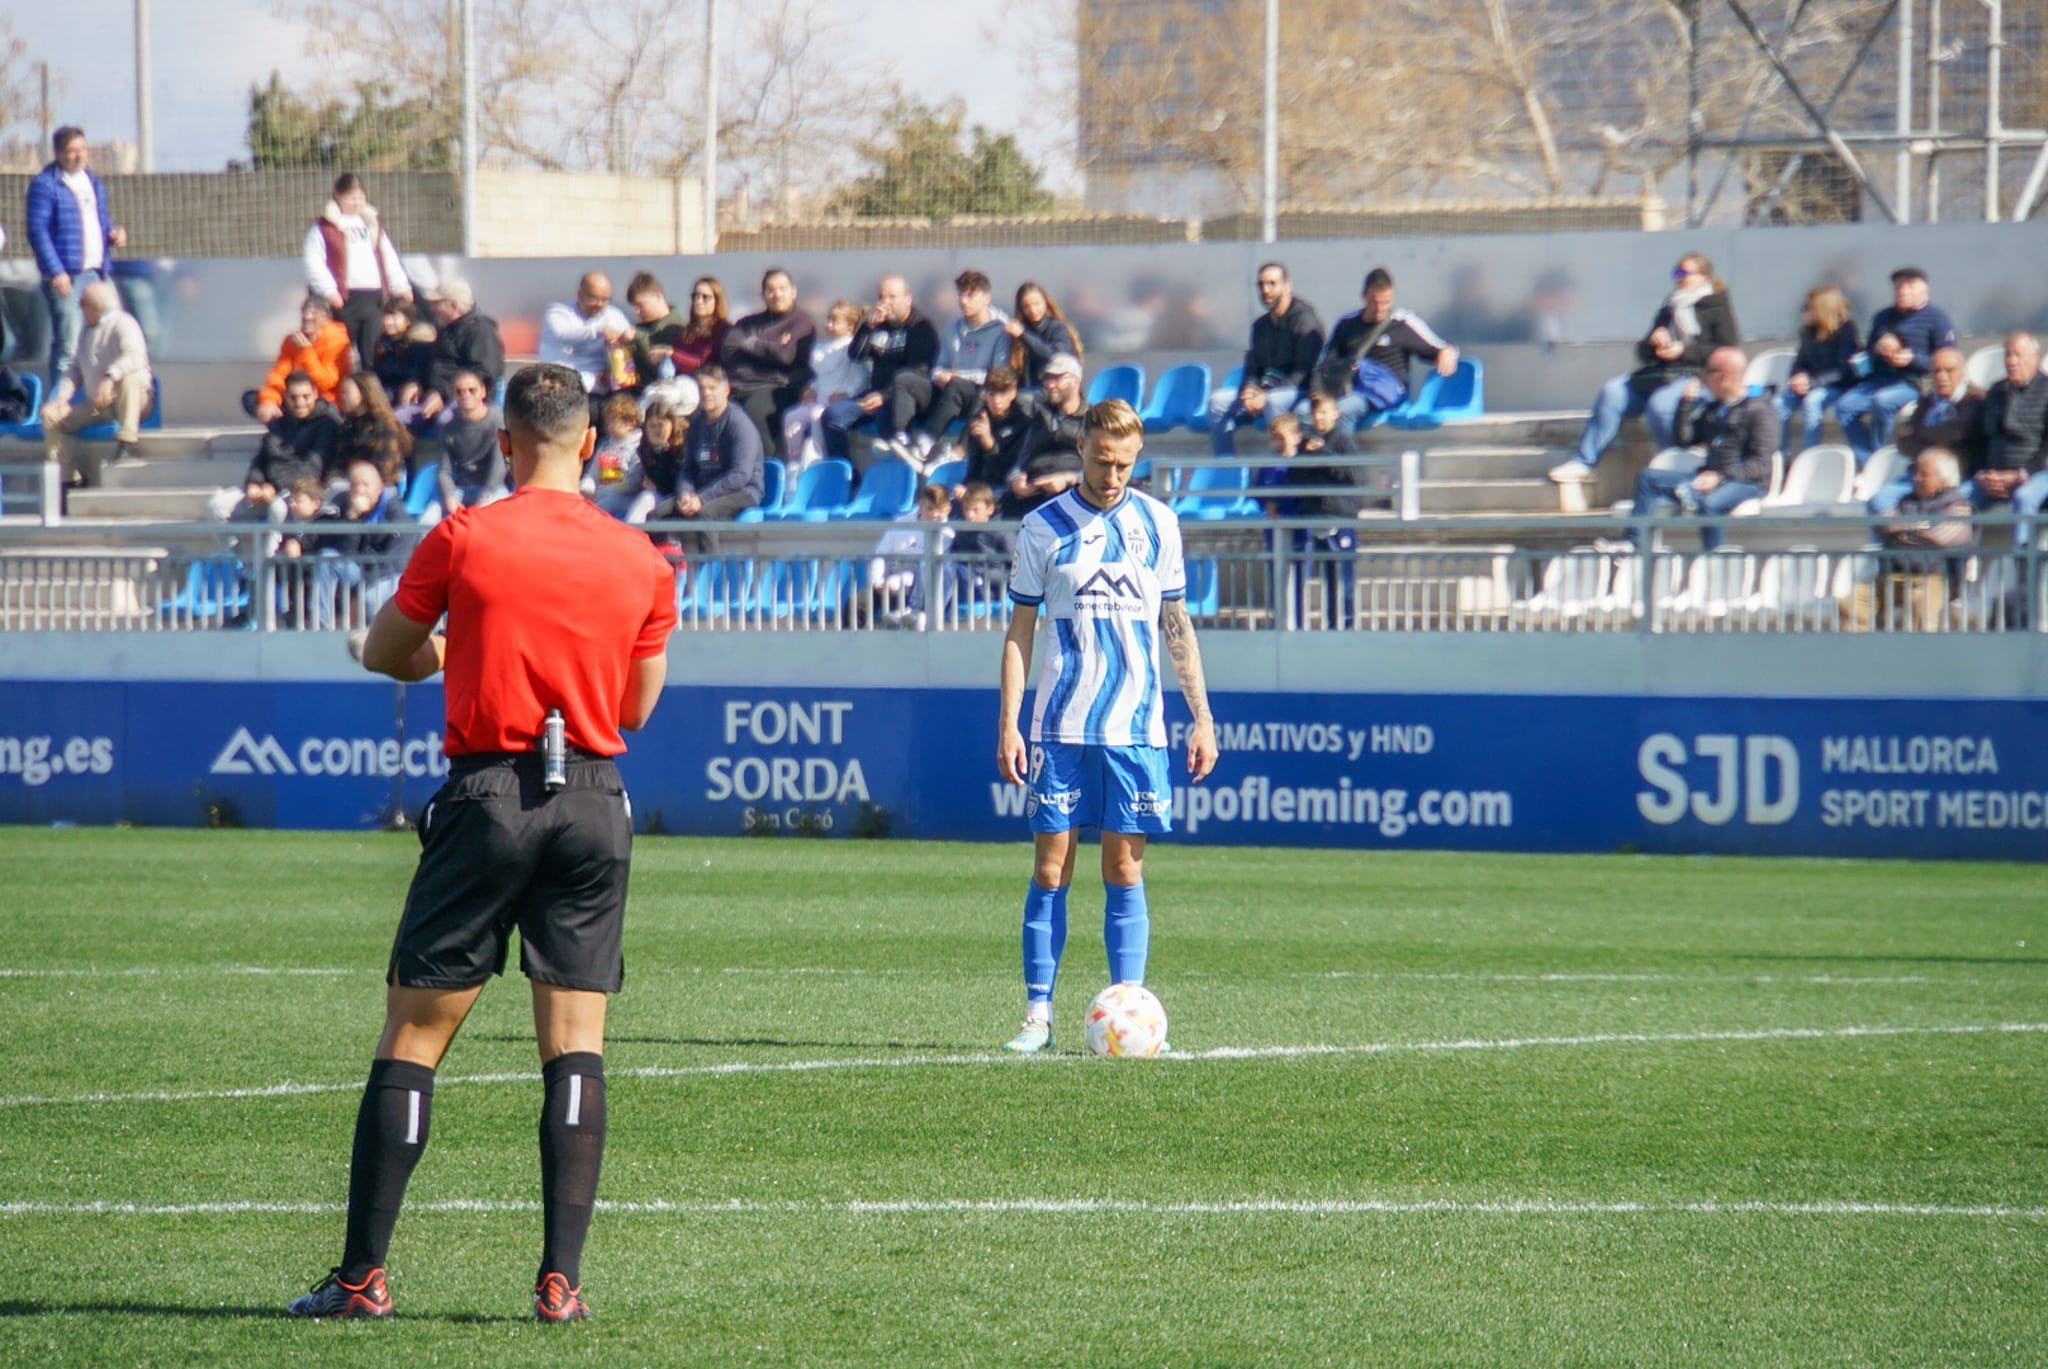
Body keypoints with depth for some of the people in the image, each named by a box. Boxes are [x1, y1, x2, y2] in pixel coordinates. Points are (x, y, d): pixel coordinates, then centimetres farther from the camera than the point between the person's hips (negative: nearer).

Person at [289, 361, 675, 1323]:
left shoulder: (463, 540, -5)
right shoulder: (640, 560, 4)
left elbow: (382, 655, 9)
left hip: (487, 795, -3)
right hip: (595, 802, 3)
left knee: (410, 1037, 3)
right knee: (575, 1046, 4)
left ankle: (363, 1273, 2)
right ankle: (561, 1278, -3)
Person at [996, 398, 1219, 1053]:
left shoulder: (1157, 523, 8)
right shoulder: (1043, 527, 3)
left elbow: (1176, 624, 13)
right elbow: (1020, 630, 6)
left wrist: (1202, 717, 9)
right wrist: (1008, 724, -2)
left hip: (1135, 727, 1)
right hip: (1060, 727, -1)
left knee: (1125, 869, 0)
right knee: (1051, 867, -2)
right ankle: (1038, 1016, 0)